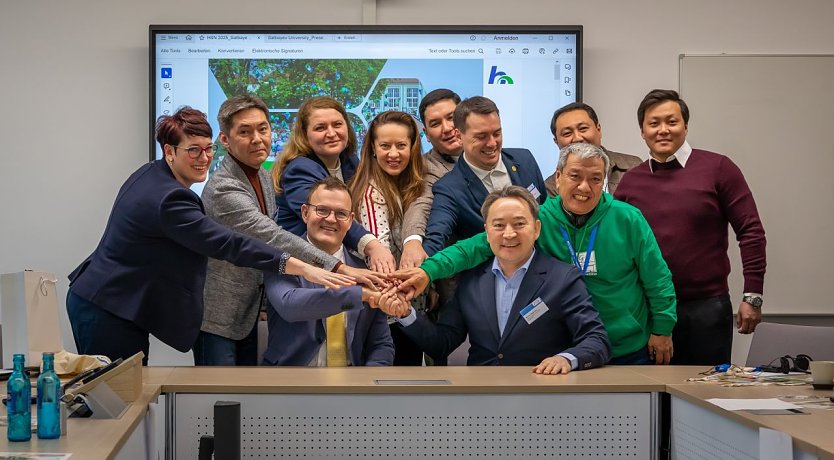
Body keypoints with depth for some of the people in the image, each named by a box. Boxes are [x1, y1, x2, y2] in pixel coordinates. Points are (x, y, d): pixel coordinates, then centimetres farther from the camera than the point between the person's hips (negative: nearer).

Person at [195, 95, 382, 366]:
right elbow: (275, 239, -33)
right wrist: (340, 269, -39)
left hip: (248, 311, 9)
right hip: (217, 317, -9)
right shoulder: (223, 189, -24)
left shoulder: (263, 176, 6)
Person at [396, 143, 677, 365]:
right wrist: (429, 270, -31)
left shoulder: (628, 220, -9)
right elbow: (480, 246, -18)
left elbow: (657, 279, -2)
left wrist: (662, 330, -2)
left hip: (631, 350, 0)